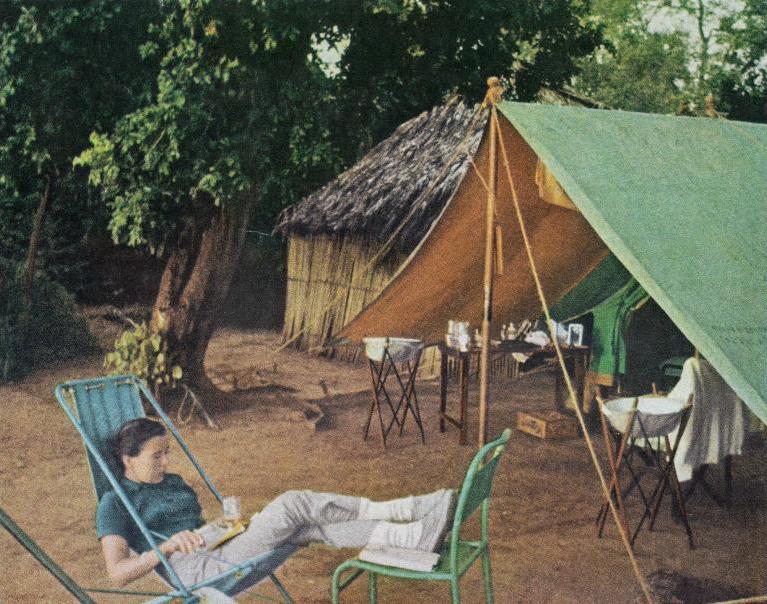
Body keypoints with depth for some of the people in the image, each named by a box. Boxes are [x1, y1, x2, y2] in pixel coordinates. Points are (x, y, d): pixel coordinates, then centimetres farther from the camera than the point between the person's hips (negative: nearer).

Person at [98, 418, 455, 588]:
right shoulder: (115, 503, 0)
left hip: (222, 551, 8)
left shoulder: (174, 483, 23)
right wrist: (167, 545, -22)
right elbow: (117, 574, -10)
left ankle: (418, 536, -28)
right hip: (197, 572, -8)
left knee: (310, 525, -18)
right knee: (292, 505, -26)